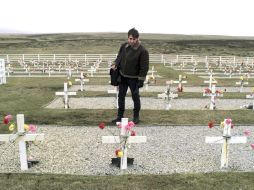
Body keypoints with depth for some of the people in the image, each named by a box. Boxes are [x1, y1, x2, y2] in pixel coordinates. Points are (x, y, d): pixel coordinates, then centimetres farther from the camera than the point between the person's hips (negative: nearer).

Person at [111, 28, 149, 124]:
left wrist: (141, 80, -15)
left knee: (135, 97, 8)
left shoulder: (142, 51, -17)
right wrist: (115, 64, -6)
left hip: (134, 78, -5)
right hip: (122, 76, 5)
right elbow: (119, 57, 14)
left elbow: (144, 67, -15)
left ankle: (136, 116, 25)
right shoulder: (124, 46, -1)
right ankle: (120, 115, 27)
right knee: (121, 96, 13)